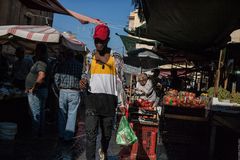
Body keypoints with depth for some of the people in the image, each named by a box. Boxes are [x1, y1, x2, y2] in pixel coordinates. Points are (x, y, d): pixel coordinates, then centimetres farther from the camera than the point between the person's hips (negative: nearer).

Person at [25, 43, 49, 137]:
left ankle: (35, 134, 6)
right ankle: (40, 132, 25)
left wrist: (33, 88, -25)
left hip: (36, 92, -10)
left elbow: (41, 76, -34)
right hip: (42, 91, 10)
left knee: (35, 113, -2)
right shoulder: (42, 62, 13)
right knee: (40, 113, 15)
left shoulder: (40, 63, -19)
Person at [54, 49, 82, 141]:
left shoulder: (62, 65, 0)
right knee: (72, 115, 6)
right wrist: (78, 87, 10)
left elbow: (56, 78, -2)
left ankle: (61, 135, 21)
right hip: (75, 92, -1)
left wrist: (60, 87, 14)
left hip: (63, 91, 1)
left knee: (62, 114, 14)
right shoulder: (79, 65, 0)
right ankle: (68, 136, 8)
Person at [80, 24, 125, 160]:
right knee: (91, 133, -9)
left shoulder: (115, 57, 2)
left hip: (109, 99, 0)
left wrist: (121, 102, -3)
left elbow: (119, 81, 4)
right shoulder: (90, 56, 7)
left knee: (107, 132, 14)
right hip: (93, 97, 0)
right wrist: (83, 81, -6)